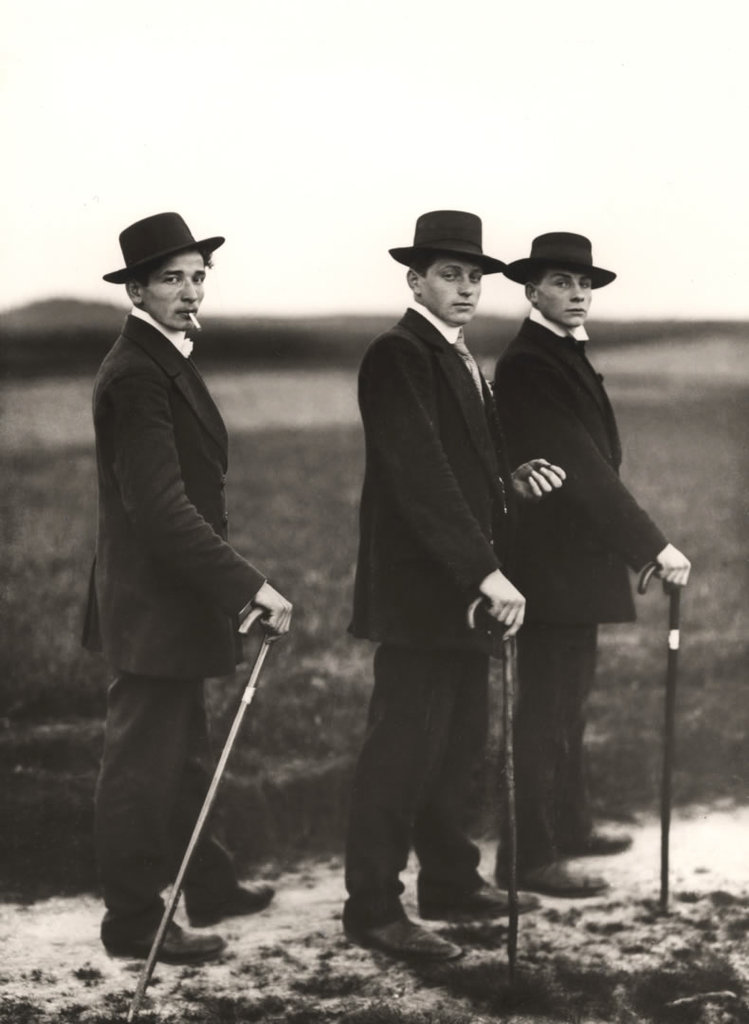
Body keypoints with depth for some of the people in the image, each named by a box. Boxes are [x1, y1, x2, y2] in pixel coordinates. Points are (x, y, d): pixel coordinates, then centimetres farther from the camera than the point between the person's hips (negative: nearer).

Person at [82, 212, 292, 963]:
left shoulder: (163, 361, 12)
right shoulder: (136, 374, -20)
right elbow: (160, 506, -27)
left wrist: (231, 585, 17)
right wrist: (248, 586, -28)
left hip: (173, 597, 10)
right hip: (152, 604, -10)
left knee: (179, 756, 20)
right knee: (142, 764, 0)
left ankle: (208, 888, 33)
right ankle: (134, 922, 10)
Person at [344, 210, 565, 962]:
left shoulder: (459, 360, 17)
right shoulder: (399, 356, -14)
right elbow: (421, 479, -23)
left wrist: (512, 482, 3)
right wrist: (486, 572, -26)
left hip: (465, 590, 10)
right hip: (419, 589, -10)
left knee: (458, 743, 15)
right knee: (404, 747, -6)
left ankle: (451, 881, 26)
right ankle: (373, 908, 1)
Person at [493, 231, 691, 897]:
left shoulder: (568, 357, 15)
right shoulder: (528, 366, -17)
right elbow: (581, 468, -22)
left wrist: (637, 544, 11)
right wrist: (652, 545, -22)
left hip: (577, 560, 10)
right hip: (550, 561, -10)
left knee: (569, 696, 19)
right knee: (546, 707, -5)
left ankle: (569, 824, 32)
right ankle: (530, 856, 1)